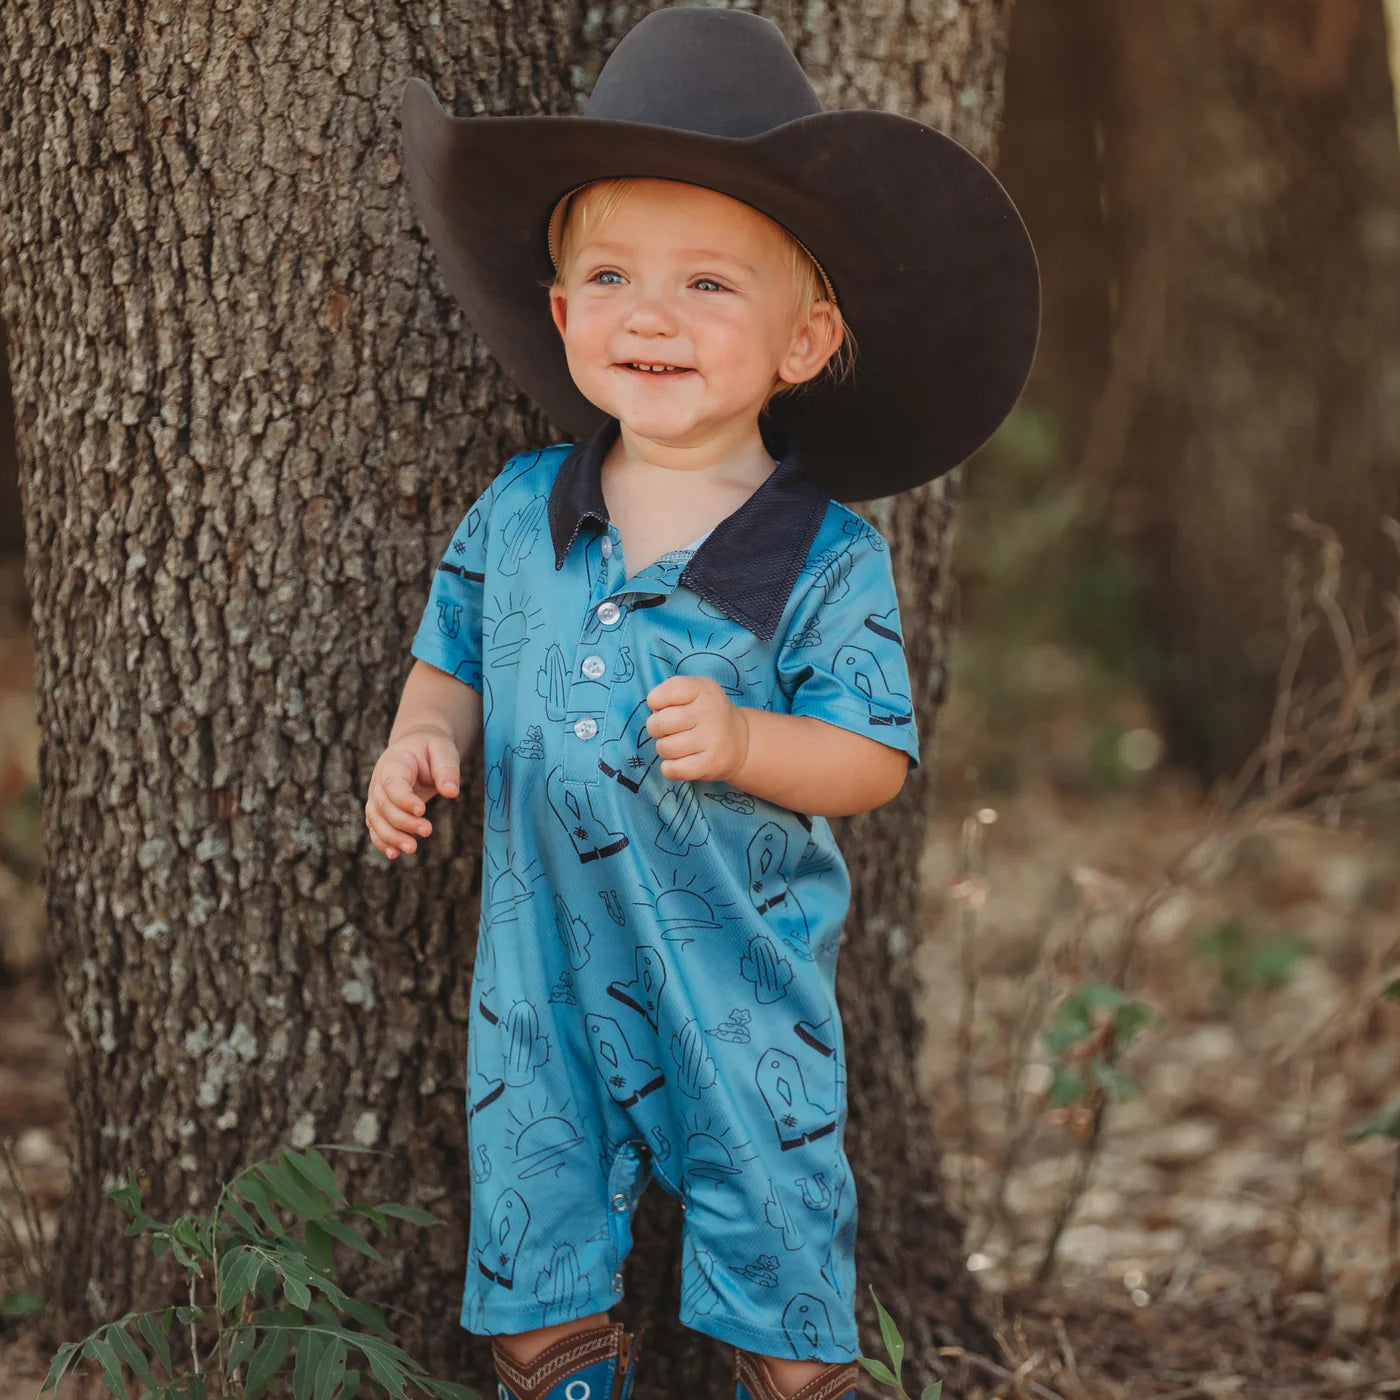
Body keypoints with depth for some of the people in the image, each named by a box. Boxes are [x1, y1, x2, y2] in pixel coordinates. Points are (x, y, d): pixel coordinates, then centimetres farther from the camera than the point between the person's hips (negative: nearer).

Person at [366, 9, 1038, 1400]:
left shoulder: (826, 557, -12)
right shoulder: (515, 513, -3)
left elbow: (873, 757, -11)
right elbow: (456, 659, 11)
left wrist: (746, 741, -28)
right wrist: (423, 736, -9)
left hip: (741, 974, -3)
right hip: (545, 957, 3)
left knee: (774, 1223, 11)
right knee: (533, 1226, 15)